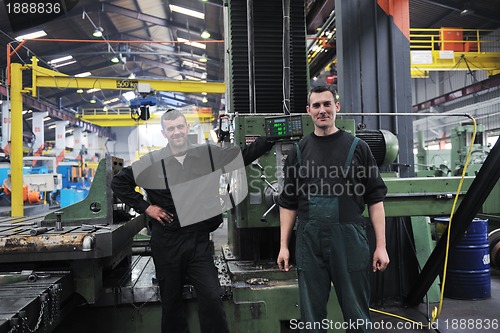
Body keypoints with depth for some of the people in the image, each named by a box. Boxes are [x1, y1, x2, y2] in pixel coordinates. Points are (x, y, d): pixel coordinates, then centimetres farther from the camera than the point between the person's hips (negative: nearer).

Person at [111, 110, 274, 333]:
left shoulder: (209, 154, 0)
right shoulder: (152, 162, -2)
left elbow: (246, 155, 4)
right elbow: (118, 182, 7)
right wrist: (145, 207, -1)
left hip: (199, 240, 0)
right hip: (166, 241, 1)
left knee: (211, 298, -3)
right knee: (171, 300, 14)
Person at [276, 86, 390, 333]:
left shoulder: (357, 147, 3)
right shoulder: (299, 151, 8)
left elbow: (375, 199, 2)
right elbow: (288, 203, 10)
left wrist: (381, 246, -4)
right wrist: (283, 245, 5)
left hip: (349, 238, -1)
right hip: (309, 241, 2)